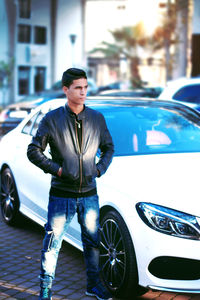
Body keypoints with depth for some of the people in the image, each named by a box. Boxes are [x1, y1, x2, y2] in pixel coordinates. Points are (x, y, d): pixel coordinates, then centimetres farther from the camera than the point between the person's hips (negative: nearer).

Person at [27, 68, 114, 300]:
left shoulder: (97, 118, 4)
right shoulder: (52, 119, -6)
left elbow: (109, 148, 15)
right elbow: (33, 151, -4)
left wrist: (99, 169, 0)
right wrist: (58, 170, -11)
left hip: (89, 194, 3)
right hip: (61, 195, -3)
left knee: (92, 241, 14)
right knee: (52, 244, 3)